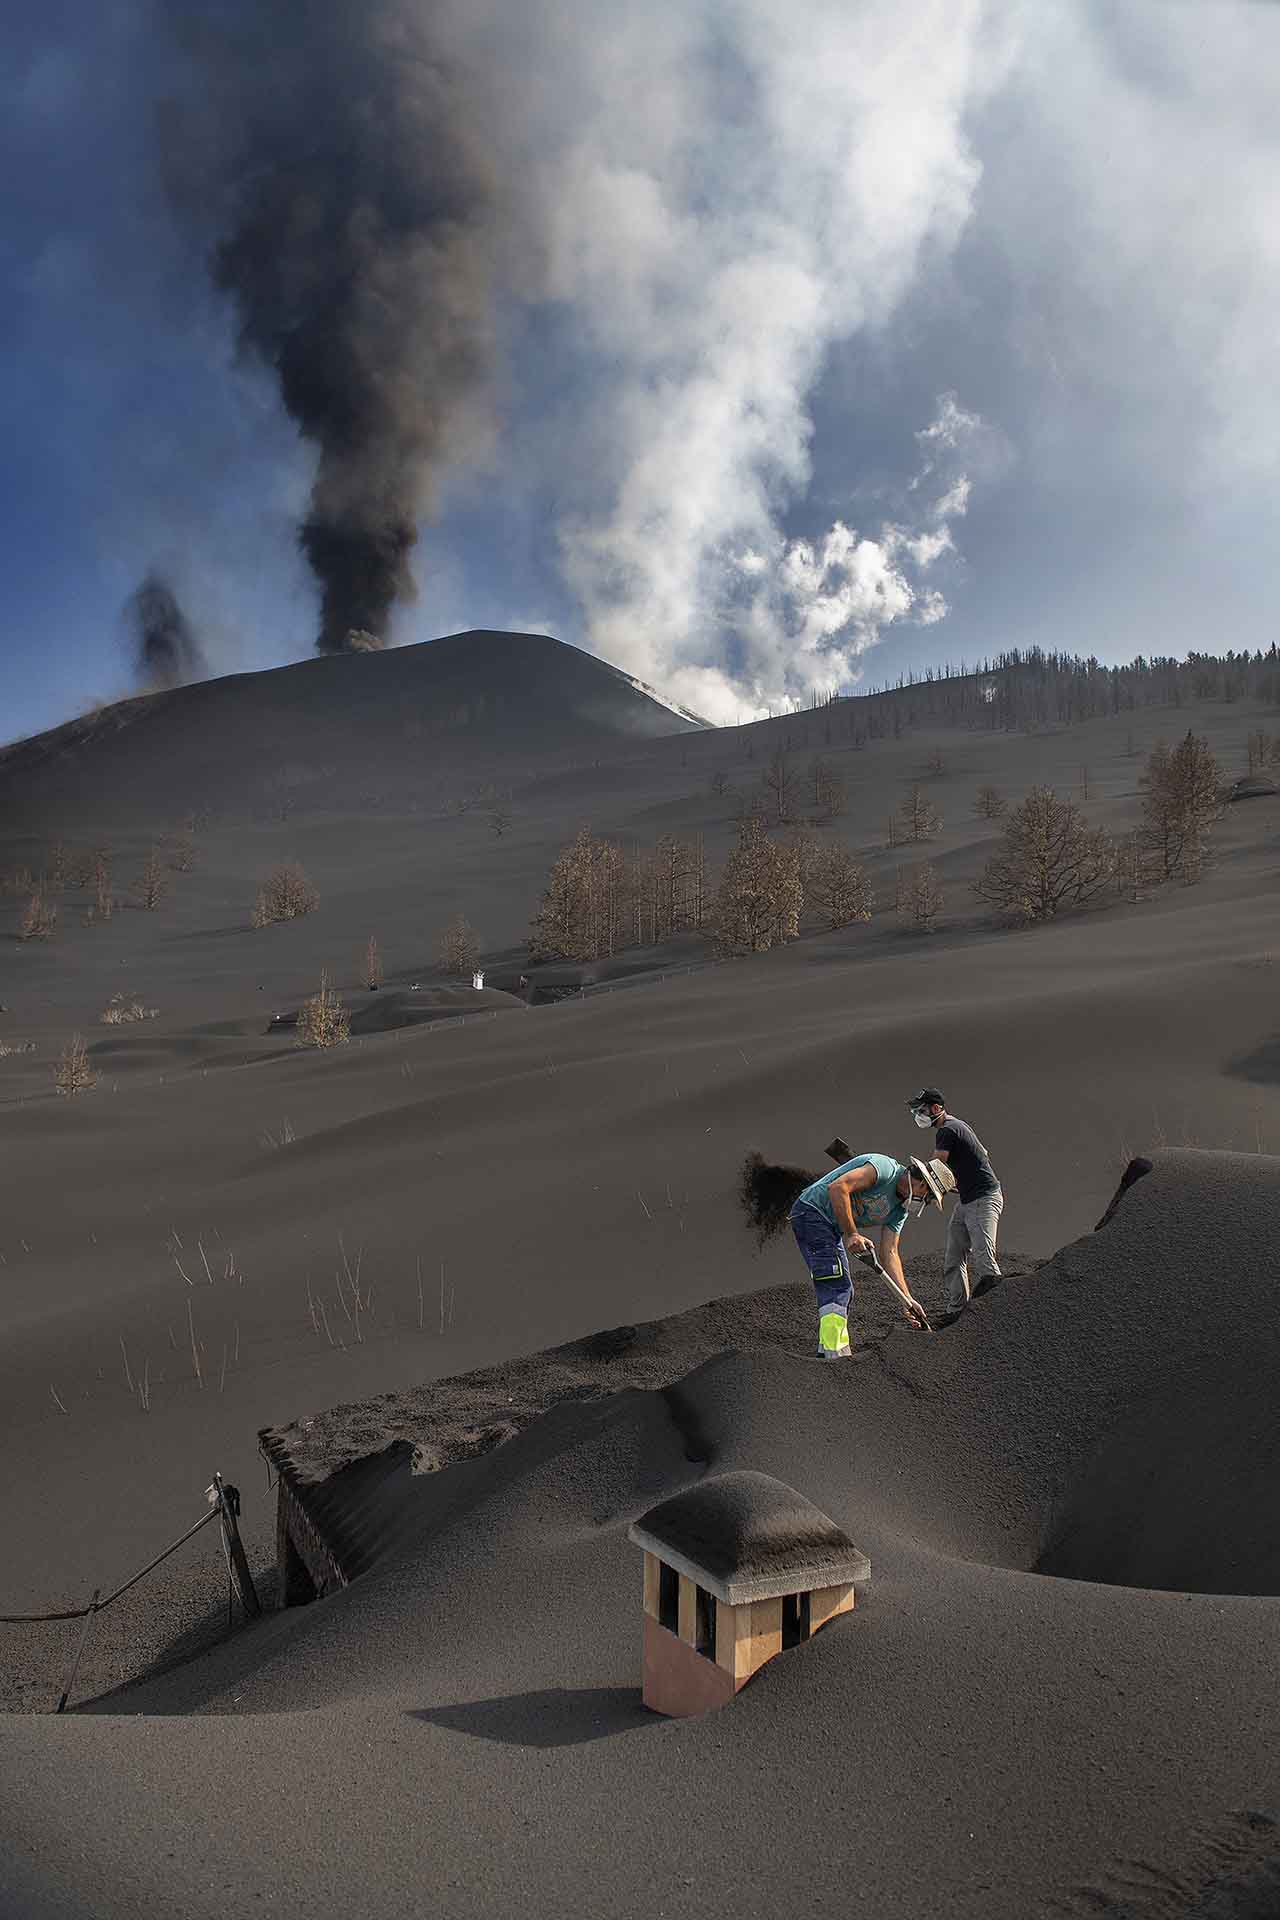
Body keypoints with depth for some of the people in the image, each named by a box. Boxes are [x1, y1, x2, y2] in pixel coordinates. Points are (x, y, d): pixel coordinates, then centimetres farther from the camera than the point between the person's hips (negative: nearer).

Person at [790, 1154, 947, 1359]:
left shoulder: (899, 1211, 11)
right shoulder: (886, 1167, -17)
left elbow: (889, 1254, 7)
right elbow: (837, 1187, -28)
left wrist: (907, 1298, -2)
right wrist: (851, 1234, -24)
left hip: (830, 1227, 11)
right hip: (811, 1211, -11)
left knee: (843, 1289, 13)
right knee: (837, 1285, -17)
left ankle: (827, 1352, 19)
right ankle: (835, 1353, -21)